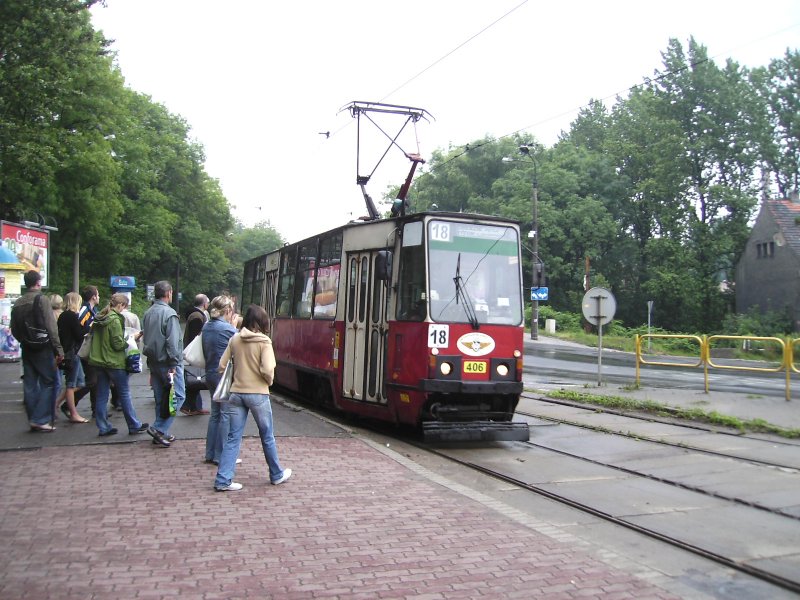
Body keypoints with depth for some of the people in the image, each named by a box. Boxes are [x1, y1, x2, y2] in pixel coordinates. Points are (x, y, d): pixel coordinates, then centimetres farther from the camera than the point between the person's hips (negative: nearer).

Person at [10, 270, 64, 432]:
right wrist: (59, 350, -15)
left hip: (26, 350, 7)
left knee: (30, 385, 10)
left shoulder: (18, 303, 10)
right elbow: (51, 327, -16)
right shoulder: (41, 299, -11)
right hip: (43, 349, -7)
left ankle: (33, 420, 16)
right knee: (49, 383, -1)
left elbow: (14, 330, 15)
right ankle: (41, 419, -6)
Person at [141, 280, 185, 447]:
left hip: (153, 362, 8)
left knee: (160, 398, 14)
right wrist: (174, 365, -16)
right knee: (177, 396, 0)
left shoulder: (148, 313, 10)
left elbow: (146, 338, 15)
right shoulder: (169, 313, -15)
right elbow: (172, 342, -20)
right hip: (167, 363, -8)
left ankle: (161, 433, 19)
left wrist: (151, 364, 18)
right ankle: (159, 428, -7)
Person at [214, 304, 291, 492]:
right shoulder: (264, 341, -11)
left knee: (233, 437, 7)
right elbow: (267, 370, -20)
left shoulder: (235, 339, 2)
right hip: (258, 394, -3)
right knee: (267, 436, 13)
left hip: (237, 393, 4)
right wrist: (269, 381, 0)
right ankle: (276, 475, 27)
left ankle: (223, 480, 3)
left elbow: (222, 366, 4)